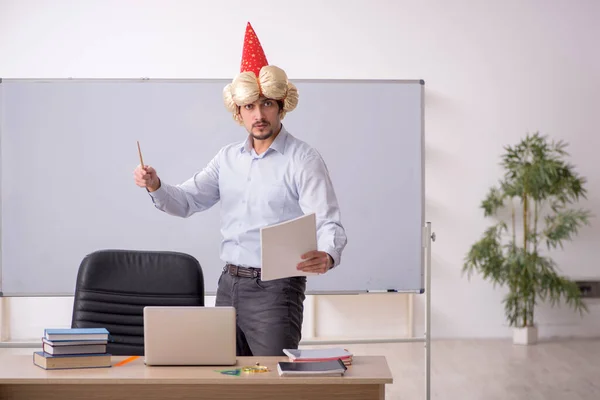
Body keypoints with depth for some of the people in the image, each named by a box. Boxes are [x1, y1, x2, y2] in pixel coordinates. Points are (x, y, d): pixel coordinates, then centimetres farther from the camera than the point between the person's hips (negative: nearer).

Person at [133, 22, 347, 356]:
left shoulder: (304, 160, -9)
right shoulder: (228, 158, 11)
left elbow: (328, 223, -17)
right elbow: (187, 201, 10)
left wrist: (327, 256, -39)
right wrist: (156, 186, -11)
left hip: (275, 288, -6)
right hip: (229, 283, 6)